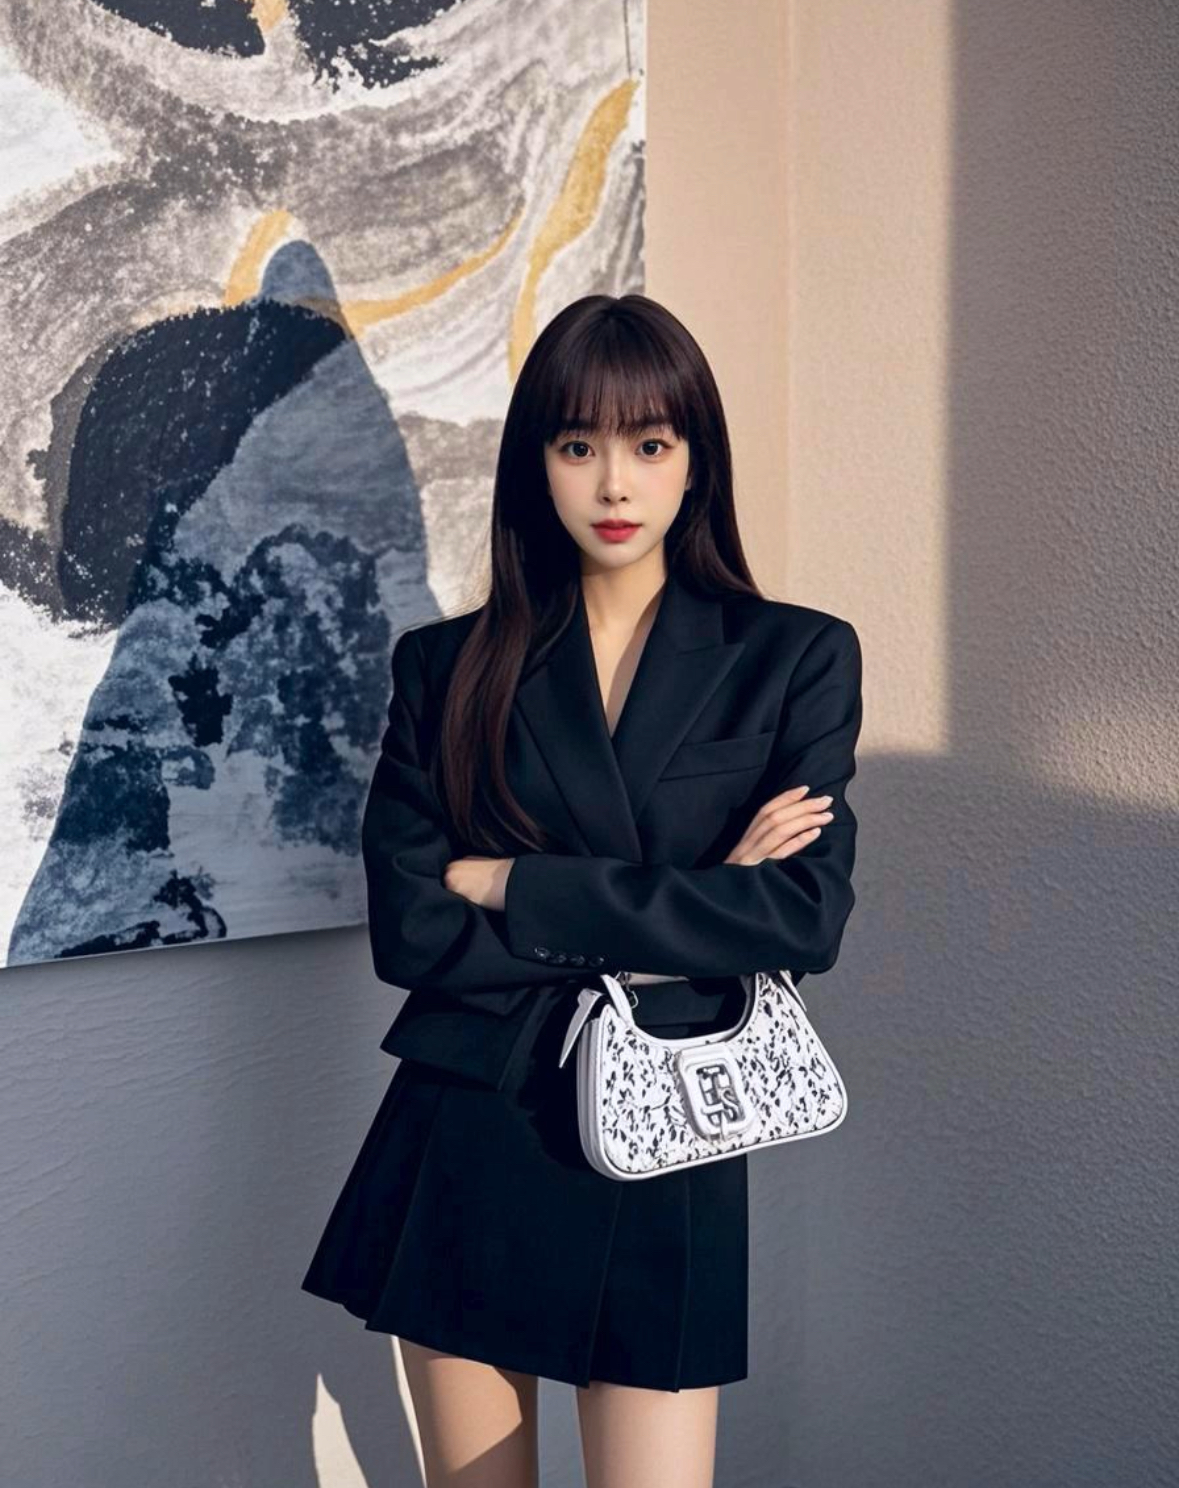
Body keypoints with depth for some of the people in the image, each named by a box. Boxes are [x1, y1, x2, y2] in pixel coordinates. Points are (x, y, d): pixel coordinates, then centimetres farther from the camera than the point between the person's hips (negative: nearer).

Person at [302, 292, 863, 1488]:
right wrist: (675, 912, -12)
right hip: (464, 1150, 2)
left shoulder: (795, 659, 0)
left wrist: (514, 885, -12)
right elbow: (408, 930, -7)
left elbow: (806, 918, -12)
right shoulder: (449, 666, 2)